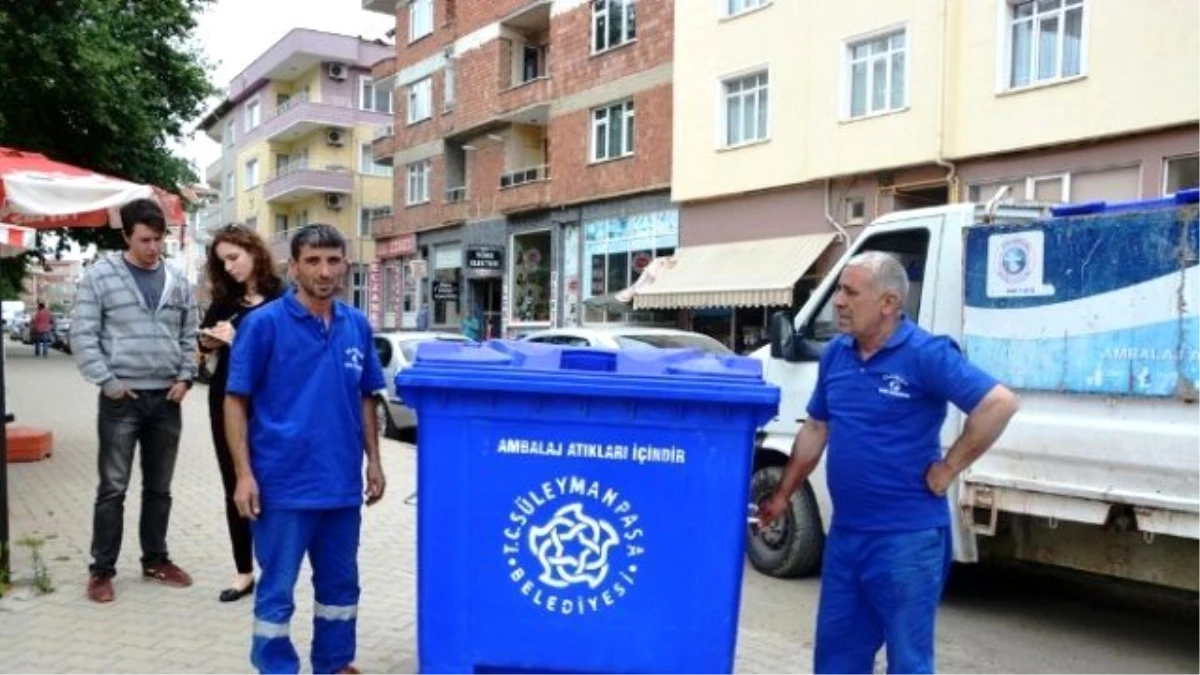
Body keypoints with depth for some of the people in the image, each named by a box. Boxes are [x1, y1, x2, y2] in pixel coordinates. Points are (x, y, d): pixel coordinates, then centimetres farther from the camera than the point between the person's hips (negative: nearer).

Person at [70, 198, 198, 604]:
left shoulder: (177, 282, 8)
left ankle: (155, 560, 26)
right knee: (113, 488, 1)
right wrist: (107, 382, -12)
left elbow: (189, 336, 13)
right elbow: (83, 335, -6)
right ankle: (102, 570, 13)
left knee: (159, 488, 13)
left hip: (166, 399, 4)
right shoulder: (100, 276, -4)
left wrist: (185, 377, 1)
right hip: (121, 399, -4)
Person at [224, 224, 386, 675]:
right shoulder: (264, 323, -9)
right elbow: (236, 401, -7)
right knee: (276, 590, 8)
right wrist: (244, 474, -13)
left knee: (340, 584, 18)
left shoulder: (357, 326, 5)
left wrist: (373, 460, 8)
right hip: (283, 484, -5)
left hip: (342, 483, 5)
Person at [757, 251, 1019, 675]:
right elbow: (816, 429, 15)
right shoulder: (835, 354, 6)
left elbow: (1000, 404, -20)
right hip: (845, 533, 7)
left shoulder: (926, 354, -15)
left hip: (907, 537, -6)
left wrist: (948, 469, -16)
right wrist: (783, 494, 16)